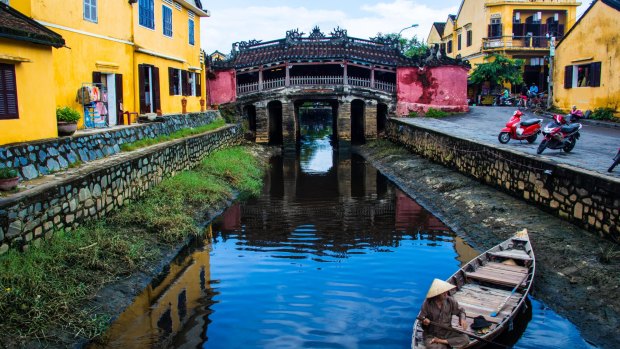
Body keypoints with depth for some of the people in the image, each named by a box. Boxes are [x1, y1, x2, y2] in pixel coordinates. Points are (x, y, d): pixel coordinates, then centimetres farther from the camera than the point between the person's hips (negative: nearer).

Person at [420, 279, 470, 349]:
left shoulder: (450, 301, -5)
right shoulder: (427, 304, -13)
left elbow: (460, 311, 11)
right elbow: (421, 319, -5)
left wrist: (462, 318, -9)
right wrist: (424, 321, -28)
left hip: (448, 333, 4)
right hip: (432, 335, -4)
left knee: (465, 339, -21)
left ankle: (441, 341, -15)